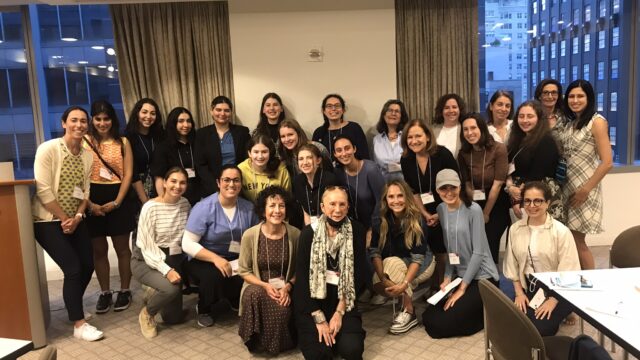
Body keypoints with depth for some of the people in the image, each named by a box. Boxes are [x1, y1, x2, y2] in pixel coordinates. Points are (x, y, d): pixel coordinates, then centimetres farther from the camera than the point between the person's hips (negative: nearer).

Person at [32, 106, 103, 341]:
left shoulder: (87, 156, 5)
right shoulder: (48, 149, -13)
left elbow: (85, 191, 5)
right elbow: (43, 190, -18)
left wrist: (77, 217, -9)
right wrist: (64, 218, -15)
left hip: (75, 220, 6)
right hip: (49, 221, -6)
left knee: (87, 266, 7)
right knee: (73, 269, -10)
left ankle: (72, 308, 32)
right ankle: (78, 324, 2)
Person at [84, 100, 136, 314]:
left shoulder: (122, 142, 4)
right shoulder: (84, 141, 2)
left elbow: (128, 174, -1)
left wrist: (117, 201, -11)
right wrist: (89, 203, -11)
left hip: (119, 199, 0)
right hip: (93, 201, 1)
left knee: (122, 248, 6)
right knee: (99, 249, 8)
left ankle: (125, 291, 17)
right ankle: (105, 292, 20)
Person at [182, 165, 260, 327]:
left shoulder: (248, 207, -2)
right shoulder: (204, 207, -15)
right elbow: (188, 244, -17)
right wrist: (215, 258, -28)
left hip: (237, 259, 3)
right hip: (204, 260, -3)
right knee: (214, 275, -35)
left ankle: (238, 303, 11)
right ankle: (203, 309, 0)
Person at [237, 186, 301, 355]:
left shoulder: (295, 234, -9)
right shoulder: (250, 235, -12)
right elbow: (243, 270, -3)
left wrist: (288, 287, -16)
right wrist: (265, 286, -17)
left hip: (284, 288, 1)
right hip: (258, 286, -1)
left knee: (282, 308, -33)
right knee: (255, 294, -37)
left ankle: (278, 342, 4)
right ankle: (257, 339, -6)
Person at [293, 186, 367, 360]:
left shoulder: (356, 230, -5)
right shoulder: (309, 232, -9)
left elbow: (359, 274, -4)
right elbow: (302, 276, -9)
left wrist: (340, 311, -10)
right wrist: (319, 318, -12)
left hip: (343, 299, 1)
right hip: (312, 299, -1)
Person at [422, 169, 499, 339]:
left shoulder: (473, 210, -17)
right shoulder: (441, 209, 3)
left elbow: (479, 252, -17)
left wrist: (462, 288, -15)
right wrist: (448, 277, -1)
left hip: (482, 278, -7)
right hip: (460, 275, 7)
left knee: (440, 326, -12)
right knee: (428, 318, 4)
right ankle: (478, 308, 19)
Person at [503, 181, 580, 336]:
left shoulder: (561, 231, -12)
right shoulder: (515, 229, 1)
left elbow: (568, 271, -12)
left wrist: (553, 300, -16)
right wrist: (519, 292, -1)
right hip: (527, 288, 3)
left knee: (537, 328, -20)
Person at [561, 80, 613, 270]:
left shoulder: (597, 121, -8)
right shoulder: (571, 123, 12)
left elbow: (607, 163, -15)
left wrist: (585, 190, -15)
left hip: (584, 190, -6)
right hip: (568, 188, 6)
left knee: (576, 241, -2)